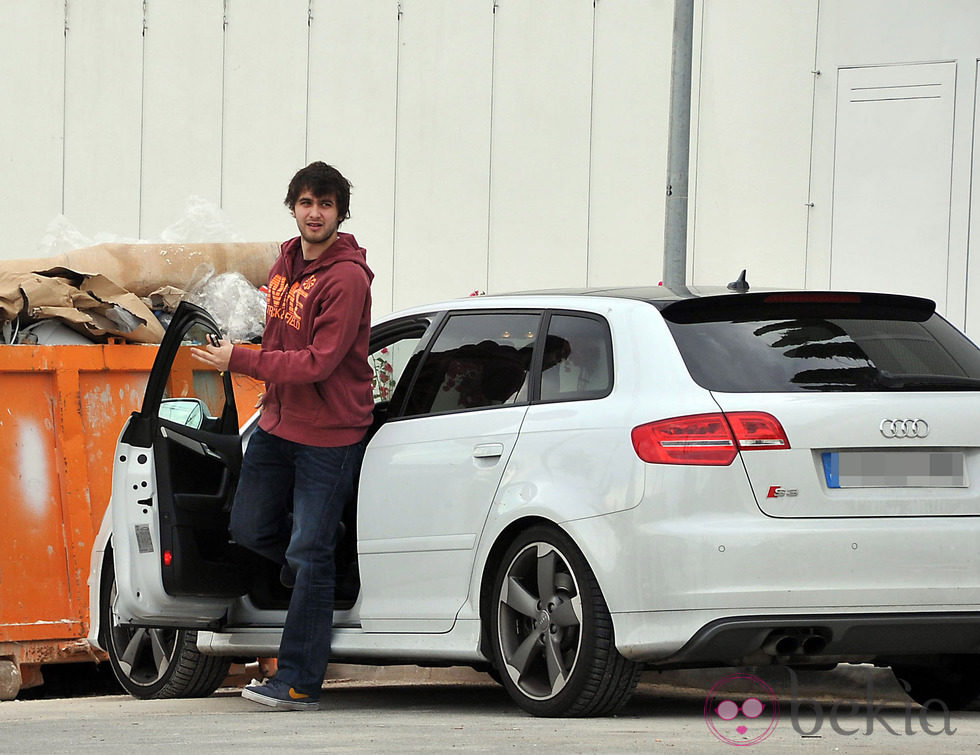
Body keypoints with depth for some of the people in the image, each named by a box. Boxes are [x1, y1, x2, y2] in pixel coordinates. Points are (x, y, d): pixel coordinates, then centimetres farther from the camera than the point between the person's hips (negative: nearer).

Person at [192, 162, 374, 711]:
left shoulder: (346, 278, -18)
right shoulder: (287, 263, 8)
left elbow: (318, 362, -23)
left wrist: (240, 361, -21)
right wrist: (272, 399, 15)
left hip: (328, 434, -8)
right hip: (278, 422, 8)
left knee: (309, 555, -6)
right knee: (250, 529, 12)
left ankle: (301, 682, -3)